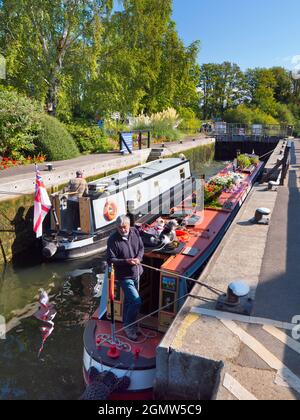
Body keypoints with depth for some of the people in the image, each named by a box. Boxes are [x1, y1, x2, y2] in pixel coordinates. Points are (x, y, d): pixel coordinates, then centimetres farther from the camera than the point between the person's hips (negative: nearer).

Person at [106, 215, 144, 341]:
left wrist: (139, 258, -15)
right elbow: (110, 260, -16)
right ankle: (129, 327, 12)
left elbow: (141, 248, 5)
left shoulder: (135, 232, -5)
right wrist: (126, 261, -28)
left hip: (136, 273, 6)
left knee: (129, 300, 22)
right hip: (124, 276, -6)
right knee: (137, 301, -11)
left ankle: (127, 325, 42)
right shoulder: (113, 240, -19)